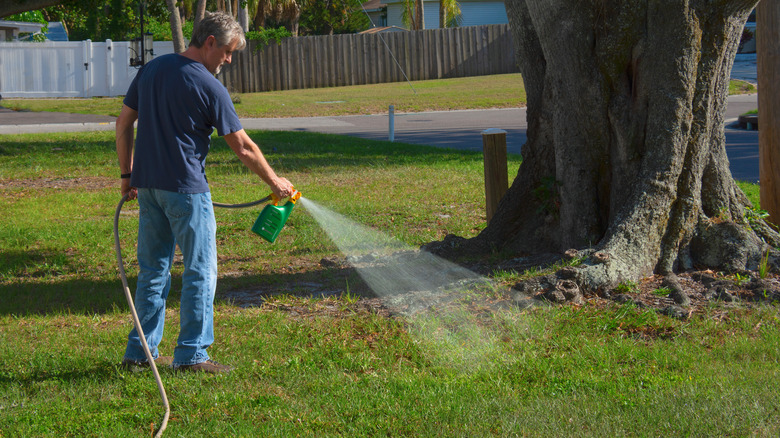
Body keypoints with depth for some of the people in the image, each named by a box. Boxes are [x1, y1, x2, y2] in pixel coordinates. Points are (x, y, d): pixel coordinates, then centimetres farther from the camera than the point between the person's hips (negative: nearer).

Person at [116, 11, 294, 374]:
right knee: (200, 270, 1)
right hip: (185, 188, -7)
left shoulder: (152, 69, 8)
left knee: (152, 269, 13)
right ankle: (191, 354, 1)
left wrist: (127, 173, 18)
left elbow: (124, 122, 12)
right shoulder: (208, 86, -11)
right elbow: (242, 147, -8)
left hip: (146, 184, 7)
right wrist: (274, 182, 4)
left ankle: (141, 350, 15)